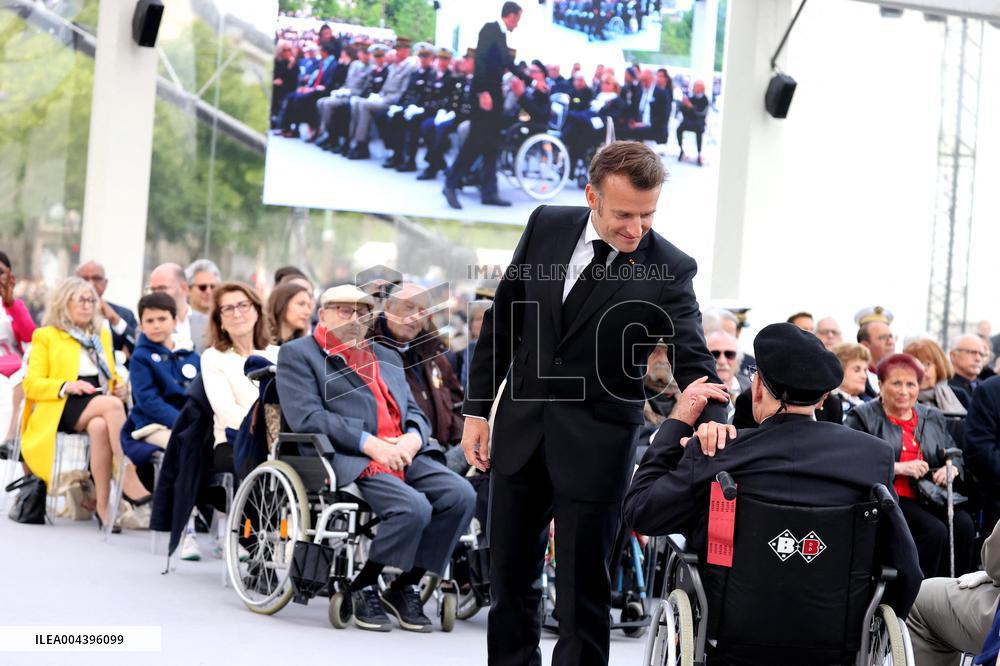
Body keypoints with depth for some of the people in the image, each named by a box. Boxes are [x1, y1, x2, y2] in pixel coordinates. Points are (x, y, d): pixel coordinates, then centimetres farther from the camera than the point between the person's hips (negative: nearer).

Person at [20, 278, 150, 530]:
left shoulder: (103, 334, 27)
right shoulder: (45, 336, 10)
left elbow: (112, 375, 30)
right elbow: (31, 385, 2)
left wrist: (119, 386, 5)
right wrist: (66, 386, -16)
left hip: (100, 407, 4)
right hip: (61, 410, -4)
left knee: (100, 427, -37)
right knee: (112, 405, -36)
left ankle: (103, 505, -41)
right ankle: (129, 480, -40)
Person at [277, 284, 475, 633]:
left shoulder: (387, 357, 29)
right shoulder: (298, 354, 7)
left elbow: (414, 411, 23)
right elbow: (305, 417, -7)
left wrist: (413, 438, -3)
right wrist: (368, 443, -15)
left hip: (404, 456, 7)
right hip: (349, 461, -7)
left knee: (460, 495, -19)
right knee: (414, 508, -30)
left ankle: (404, 586, -5)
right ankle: (361, 588, -7)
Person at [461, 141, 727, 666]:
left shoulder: (669, 270, -13)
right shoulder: (547, 226, -4)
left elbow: (693, 362, -20)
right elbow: (503, 318, 5)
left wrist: (712, 418, -42)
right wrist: (477, 409, 5)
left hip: (595, 444, -3)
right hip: (521, 427, 4)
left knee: (582, 587, 2)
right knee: (510, 577, 14)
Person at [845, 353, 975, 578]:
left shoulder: (932, 418, 22)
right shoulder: (862, 418, 4)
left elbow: (954, 455, 27)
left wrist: (951, 469, 2)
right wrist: (898, 468, -17)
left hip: (928, 499, 5)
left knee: (963, 524, -23)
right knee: (934, 530, -29)